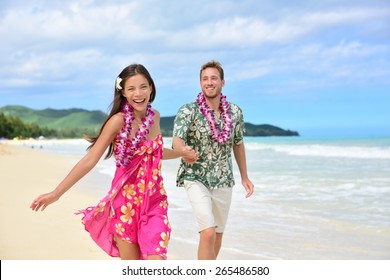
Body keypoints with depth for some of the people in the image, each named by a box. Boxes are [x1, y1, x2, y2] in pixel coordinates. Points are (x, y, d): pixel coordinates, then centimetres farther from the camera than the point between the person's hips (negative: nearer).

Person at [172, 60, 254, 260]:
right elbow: (177, 141, -27)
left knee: (218, 235, 14)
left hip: (224, 181, 5)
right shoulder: (188, 111, -13)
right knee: (208, 233, -19)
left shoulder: (235, 112, -1)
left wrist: (244, 177, 18)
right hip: (196, 179, -4)